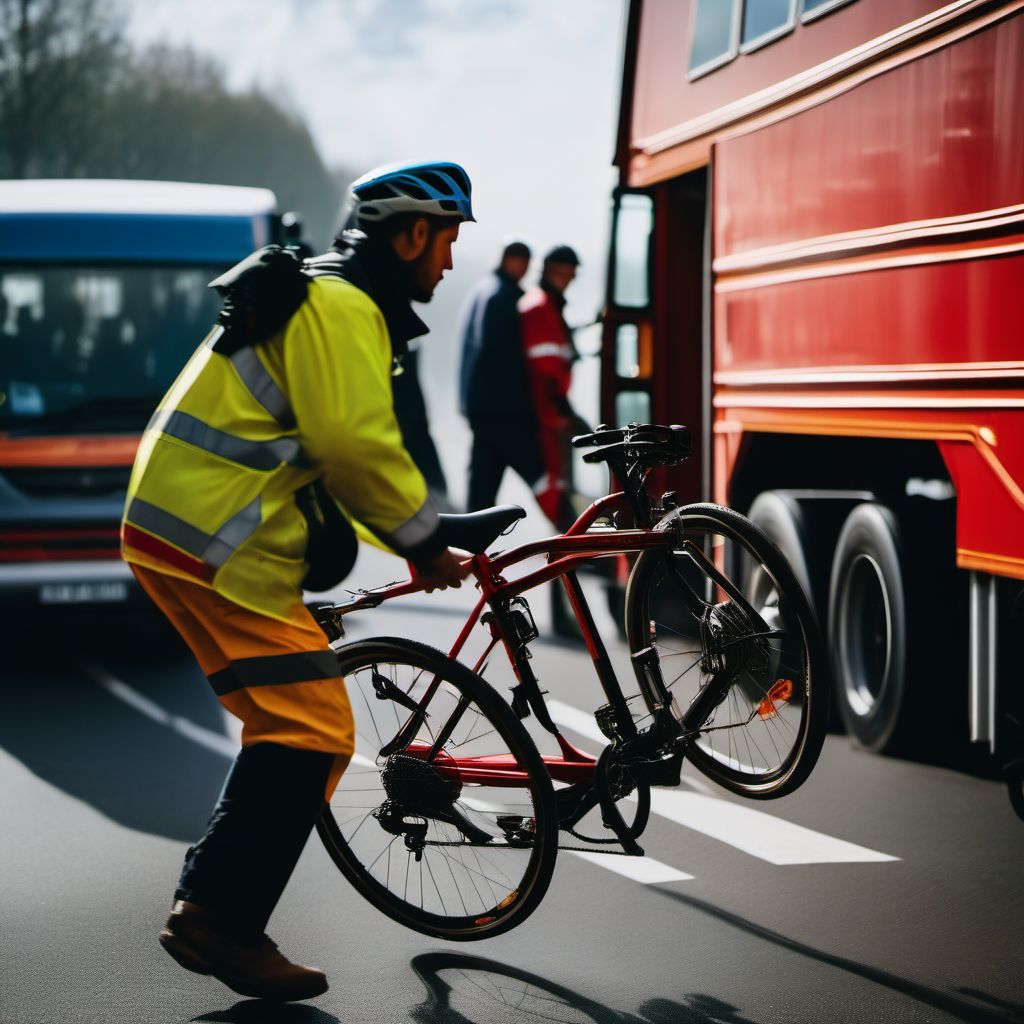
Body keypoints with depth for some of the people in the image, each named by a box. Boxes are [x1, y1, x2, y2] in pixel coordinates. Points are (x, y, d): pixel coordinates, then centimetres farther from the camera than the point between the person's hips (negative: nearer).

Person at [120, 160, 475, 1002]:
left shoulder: (323, 298, 23)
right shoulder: (342, 307, -12)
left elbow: (337, 446, 28)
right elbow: (359, 447, -20)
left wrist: (415, 541, 23)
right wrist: (427, 544, -7)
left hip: (190, 533, 11)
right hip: (218, 547, -11)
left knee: (291, 729, 13)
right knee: (313, 734, -11)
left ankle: (208, 911, 17)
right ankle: (221, 922, -7)